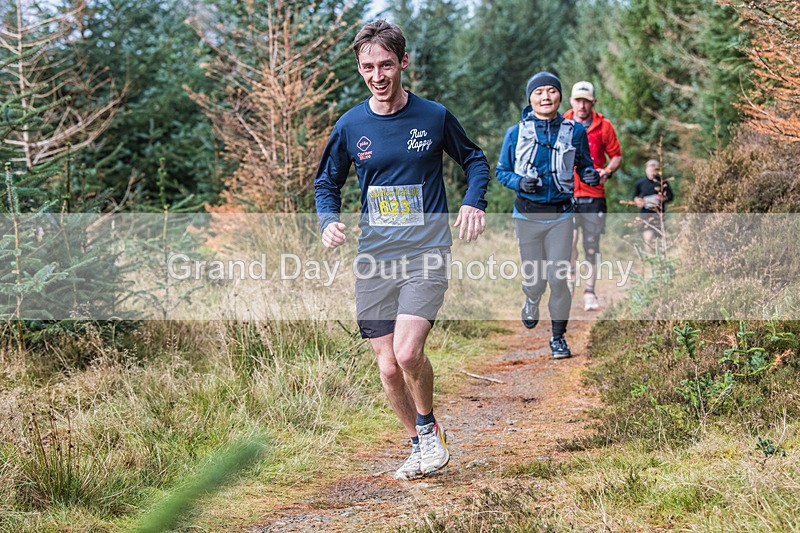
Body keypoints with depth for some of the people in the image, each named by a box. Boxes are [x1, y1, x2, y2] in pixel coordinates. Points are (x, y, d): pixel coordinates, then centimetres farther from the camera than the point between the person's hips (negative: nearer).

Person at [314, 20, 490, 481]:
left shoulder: (434, 117, -2)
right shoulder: (350, 126, 2)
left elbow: (475, 159, 15)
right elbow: (327, 183, 16)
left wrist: (474, 202, -3)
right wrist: (329, 220, -4)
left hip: (426, 252, -3)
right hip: (374, 259, 3)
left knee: (408, 352, -21)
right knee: (388, 367, 3)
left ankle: (430, 427, 6)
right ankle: (419, 444, 26)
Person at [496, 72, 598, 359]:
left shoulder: (574, 131, 1)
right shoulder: (516, 133, -1)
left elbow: (584, 166, 11)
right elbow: (501, 171, 7)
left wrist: (591, 175, -12)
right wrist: (519, 182, -14)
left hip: (561, 215, 0)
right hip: (528, 214, 0)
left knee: (558, 278, -5)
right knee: (534, 278, 4)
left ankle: (558, 336, 11)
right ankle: (531, 302, 42)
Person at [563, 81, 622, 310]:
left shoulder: (604, 126, 3)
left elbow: (616, 155, 11)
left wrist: (607, 171, -8)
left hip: (594, 194, 1)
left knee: (592, 244, 4)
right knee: (569, 238, -17)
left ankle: (589, 292, 16)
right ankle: (570, 275, 12)